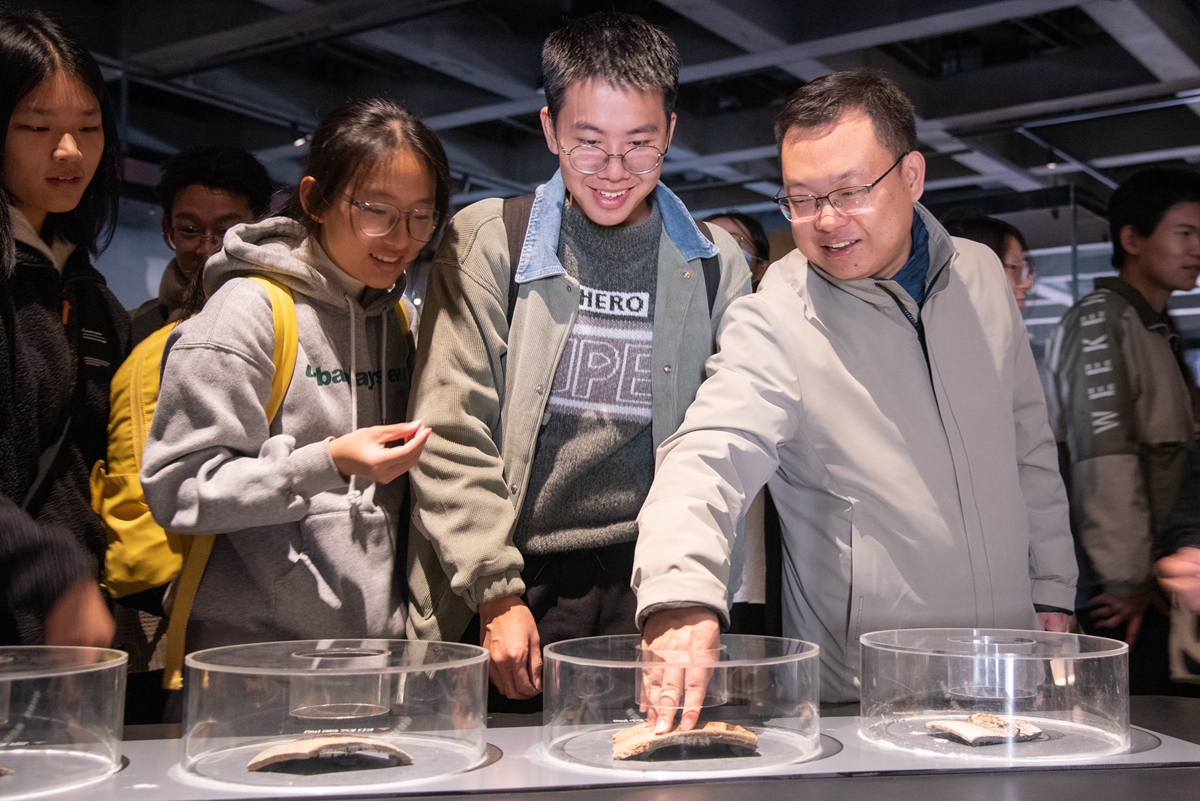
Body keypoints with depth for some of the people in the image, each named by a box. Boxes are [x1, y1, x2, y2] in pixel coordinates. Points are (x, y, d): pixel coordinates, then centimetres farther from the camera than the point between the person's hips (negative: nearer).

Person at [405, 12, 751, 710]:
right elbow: (451, 438, -3)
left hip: (647, 581, 2)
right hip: (510, 585, -1)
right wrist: (497, 595, -8)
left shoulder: (717, 267, 6)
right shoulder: (488, 241, 0)